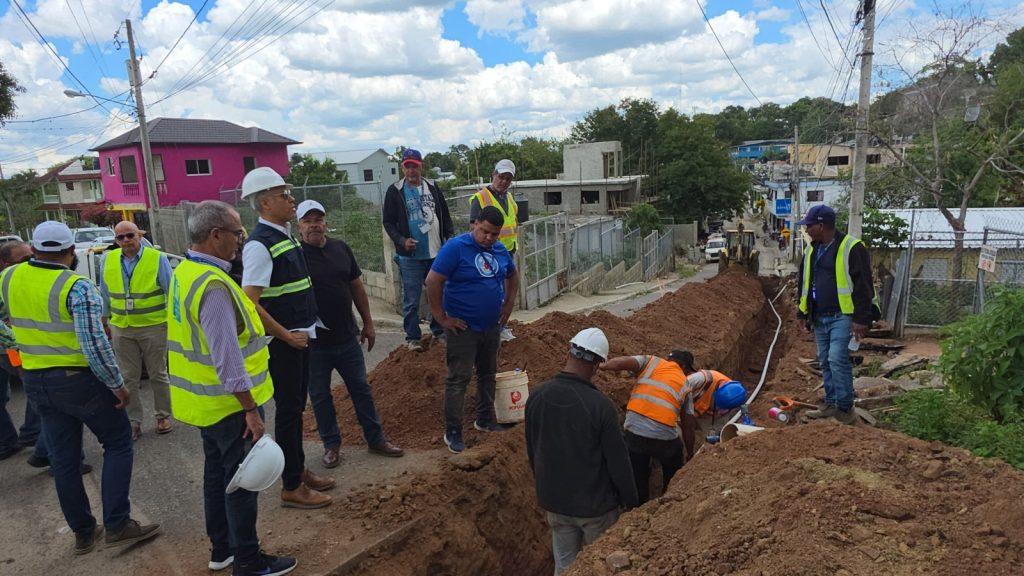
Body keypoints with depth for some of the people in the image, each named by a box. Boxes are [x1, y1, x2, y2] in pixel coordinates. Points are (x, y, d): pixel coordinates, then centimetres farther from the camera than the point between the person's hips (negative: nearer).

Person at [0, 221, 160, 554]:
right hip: (79, 380, -6)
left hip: (36, 382, 6)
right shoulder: (77, 287, -19)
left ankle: (83, 532, 25)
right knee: (118, 443, 8)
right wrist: (117, 384, -16)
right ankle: (117, 525, 3)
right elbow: (94, 342, -24)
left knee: (63, 459, 14)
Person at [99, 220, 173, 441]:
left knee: (158, 374, 8)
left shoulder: (157, 258, -8)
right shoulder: (107, 261, 4)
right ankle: (133, 422, 19)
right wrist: (104, 320, 16)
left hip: (154, 326, -3)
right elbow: (105, 294, 14)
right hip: (121, 329, 4)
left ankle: (163, 416, 22)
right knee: (128, 378, 9)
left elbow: (170, 291, -5)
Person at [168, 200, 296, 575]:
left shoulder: (183, 273, 6)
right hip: (228, 403, -10)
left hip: (205, 400, 10)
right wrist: (250, 409, -22)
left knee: (217, 473, 20)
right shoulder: (213, 284, -25)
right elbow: (226, 356, -27)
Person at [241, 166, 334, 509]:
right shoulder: (259, 245, -18)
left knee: (296, 406, 18)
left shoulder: (285, 236, 10)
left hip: (300, 337, 9)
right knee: (288, 410, 2)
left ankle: (299, 471, 34)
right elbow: (250, 303, -23)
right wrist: (286, 336, -17)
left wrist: (303, 330, 16)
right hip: (282, 342, -9)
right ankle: (291, 488, 16)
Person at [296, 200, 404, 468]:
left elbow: (356, 287, 10)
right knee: (320, 395, 11)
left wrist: (368, 323, 11)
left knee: (361, 389, 12)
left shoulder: (341, 248, 3)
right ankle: (331, 444, 28)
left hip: (347, 337, 4)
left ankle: (376, 439, 25)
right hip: (314, 343, -3)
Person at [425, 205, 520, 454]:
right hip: (463, 328, -7)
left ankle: (485, 420, 34)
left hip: (492, 326, 7)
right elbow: (432, 282, -20)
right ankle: (452, 431, 9)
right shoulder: (455, 247, -17)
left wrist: (508, 305, 12)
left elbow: (513, 276, 21)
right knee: (459, 379, -2)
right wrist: (441, 318, -17)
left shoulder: (500, 249, 3)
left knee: (488, 374, 18)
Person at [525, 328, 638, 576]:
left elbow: (532, 452, 3)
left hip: (553, 501, 4)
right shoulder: (601, 405, -26)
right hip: (596, 504, -4)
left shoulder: (536, 397, -11)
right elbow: (618, 462, -17)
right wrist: (632, 503, -1)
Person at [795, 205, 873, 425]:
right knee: (825, 362, 11)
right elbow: (803, 283, 20)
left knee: (837, 359, -13)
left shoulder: (851, 248, -10)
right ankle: (831, 405, 22)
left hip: (842, 316, -8)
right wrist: (804, 313, 18)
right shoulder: (811, 250, 13)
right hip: (819, 318, 8)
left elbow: (863, 285, -12)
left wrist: (861, 319, -15)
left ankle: (845, 409, -1)